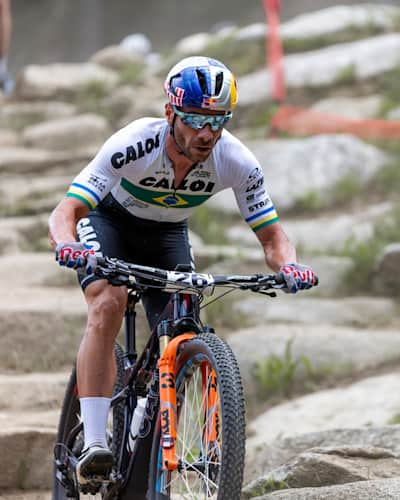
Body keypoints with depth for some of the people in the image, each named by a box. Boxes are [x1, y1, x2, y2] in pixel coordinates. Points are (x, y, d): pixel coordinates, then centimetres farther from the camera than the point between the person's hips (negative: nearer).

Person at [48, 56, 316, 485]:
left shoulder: (238, 163, -27)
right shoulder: (134, 144, -36)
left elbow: (271, 235, -18)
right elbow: (65, 212, -40)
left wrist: (288, 265, -41)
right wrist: (68, 245, -62)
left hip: (167, 235, 3)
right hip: (108, 220, -3)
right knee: (108, 305, -31)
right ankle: (93, 445, -34)